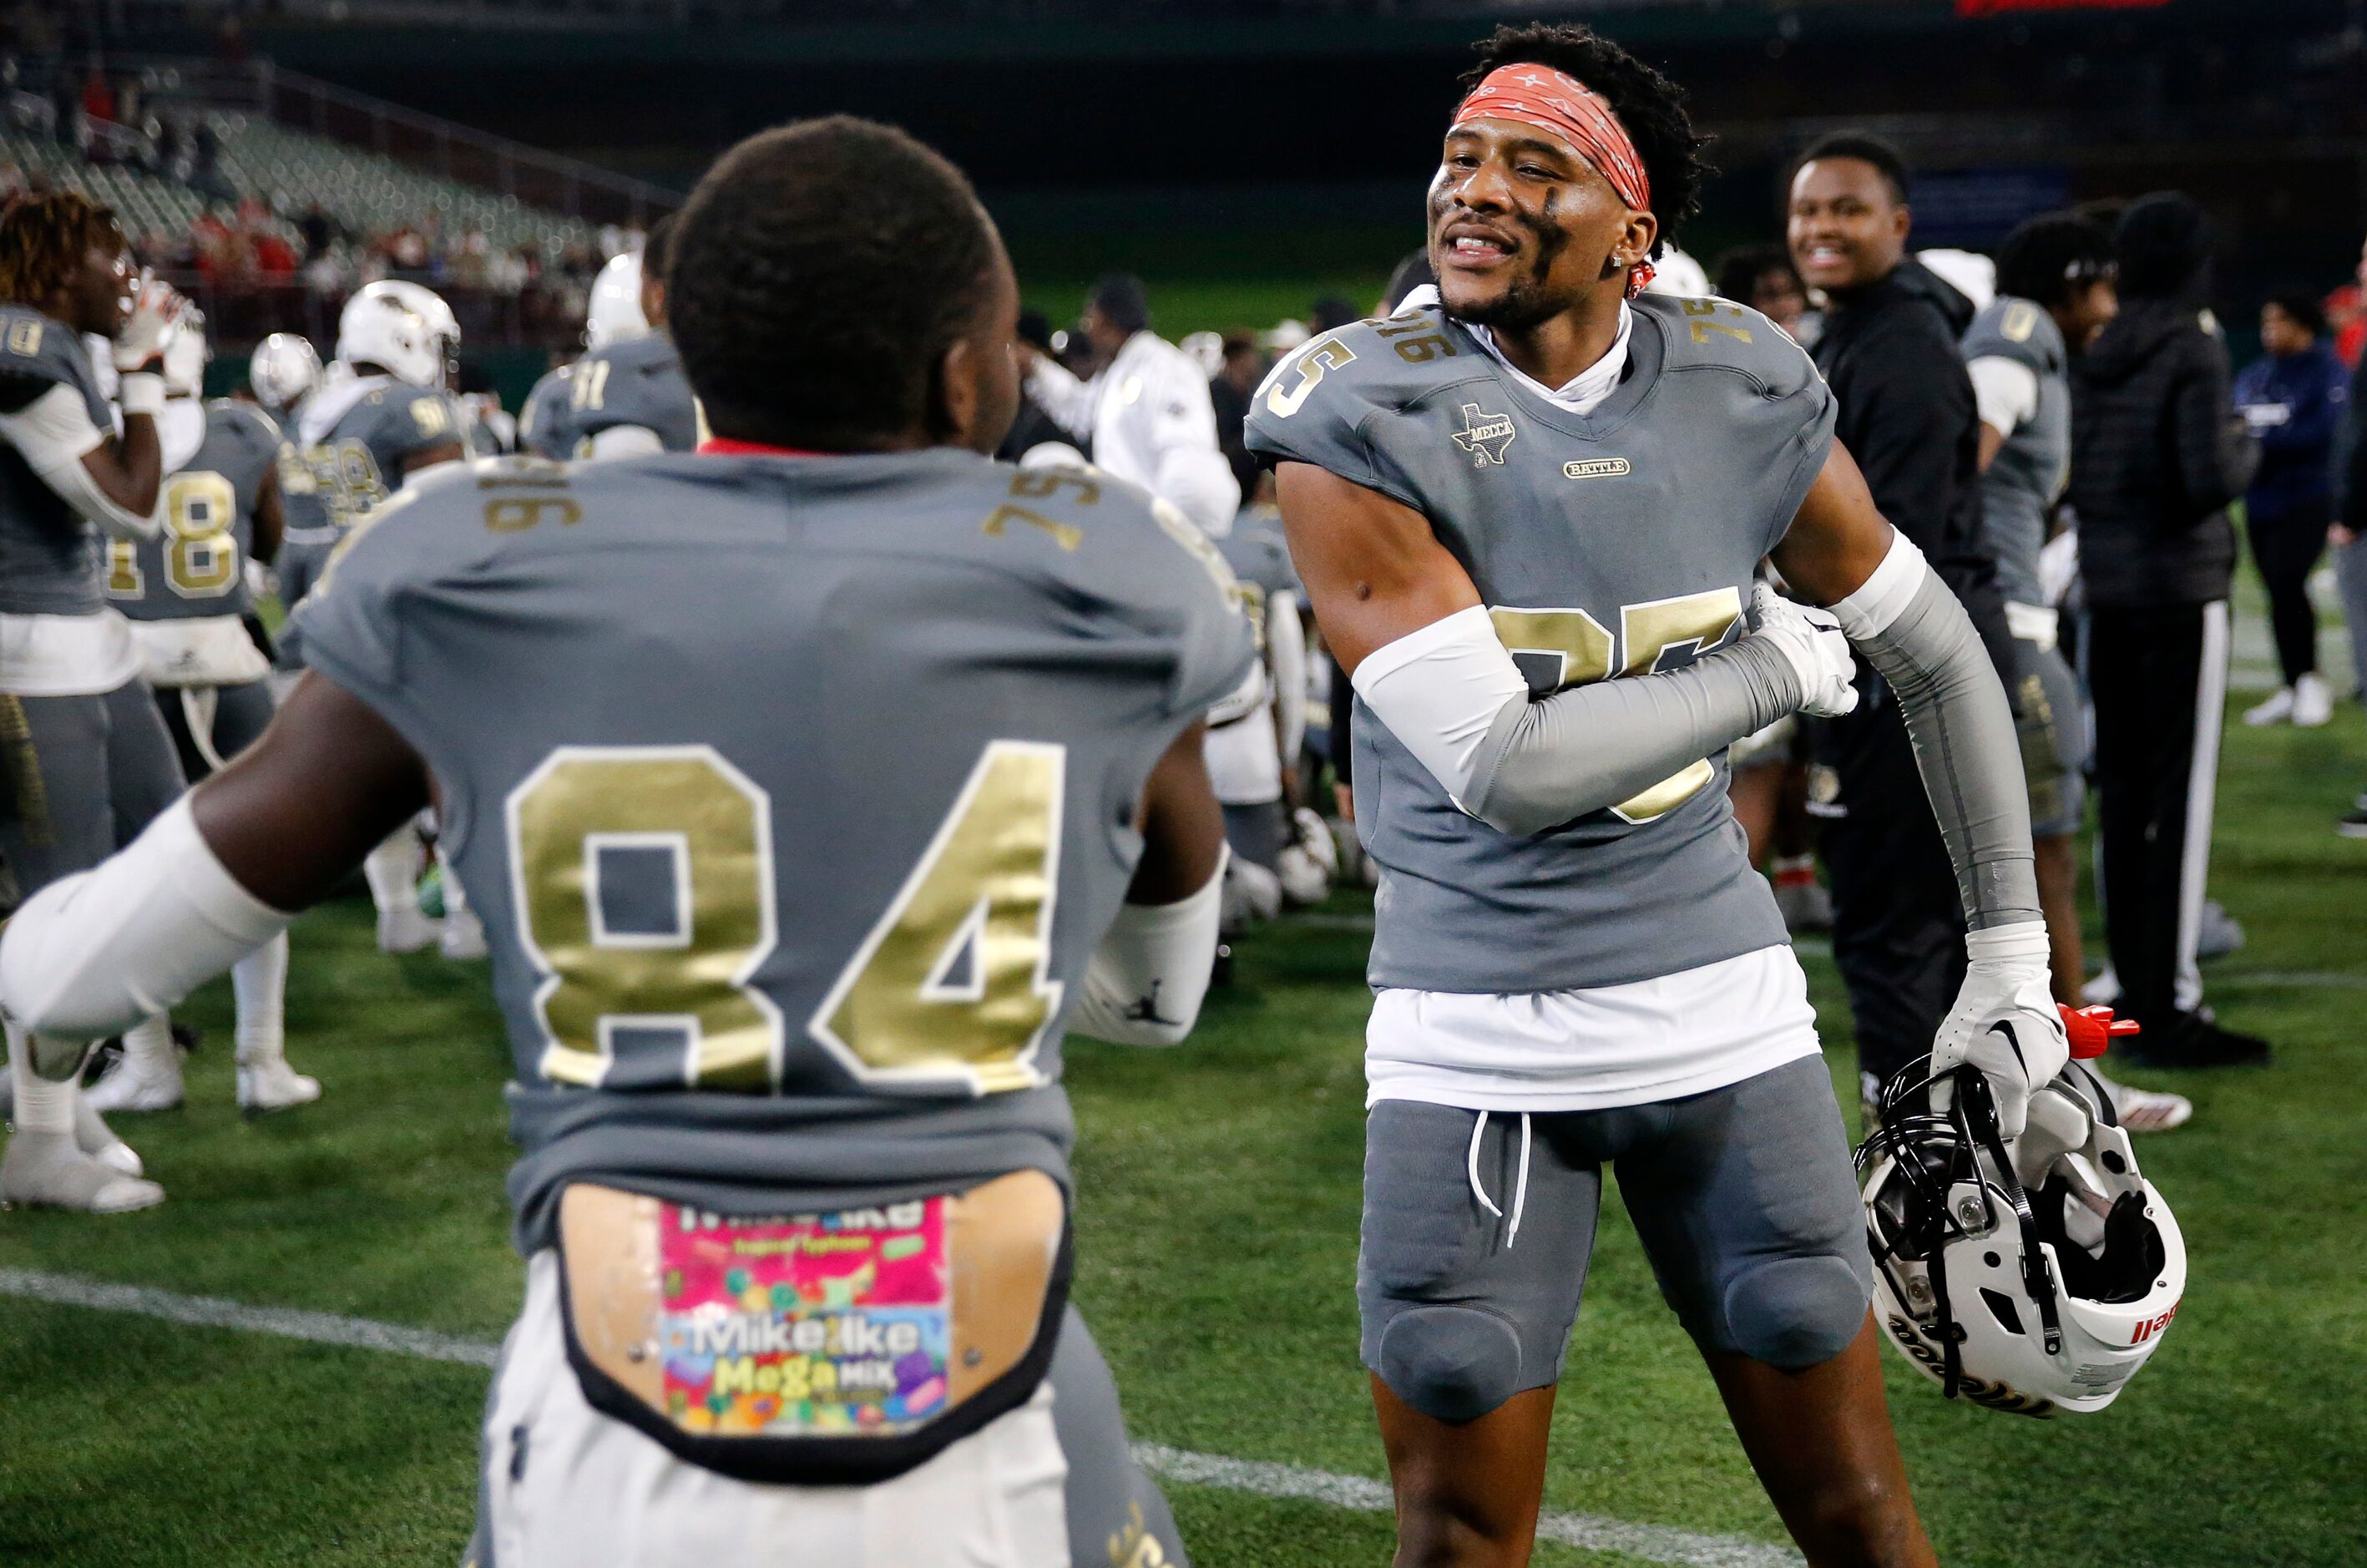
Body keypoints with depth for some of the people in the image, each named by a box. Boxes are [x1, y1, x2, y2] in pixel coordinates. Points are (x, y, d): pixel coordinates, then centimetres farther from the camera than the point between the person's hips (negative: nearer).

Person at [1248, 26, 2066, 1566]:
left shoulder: (1747, 402, -2)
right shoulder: (1361, 422, -13)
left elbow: (1937, 653, 12)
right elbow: (1506, 773, -21)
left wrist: (2012, 951, 12)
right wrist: (1769, 672, -11)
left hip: (1721, 1004, 3)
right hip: (1473, 1033, -2)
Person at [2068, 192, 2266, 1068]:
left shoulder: (2091, 355, 6)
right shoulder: (2193, 349, -11)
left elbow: (2065, 477, 9)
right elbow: (2211, 478, -17)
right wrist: (2246, 447, 2)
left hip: (2107, 592, 6)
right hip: (2183, 587, -6)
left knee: (2121, 795, 11)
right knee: (2181, 796, -3)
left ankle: (2135, 992, 19)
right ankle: (2172, 1007, -2)